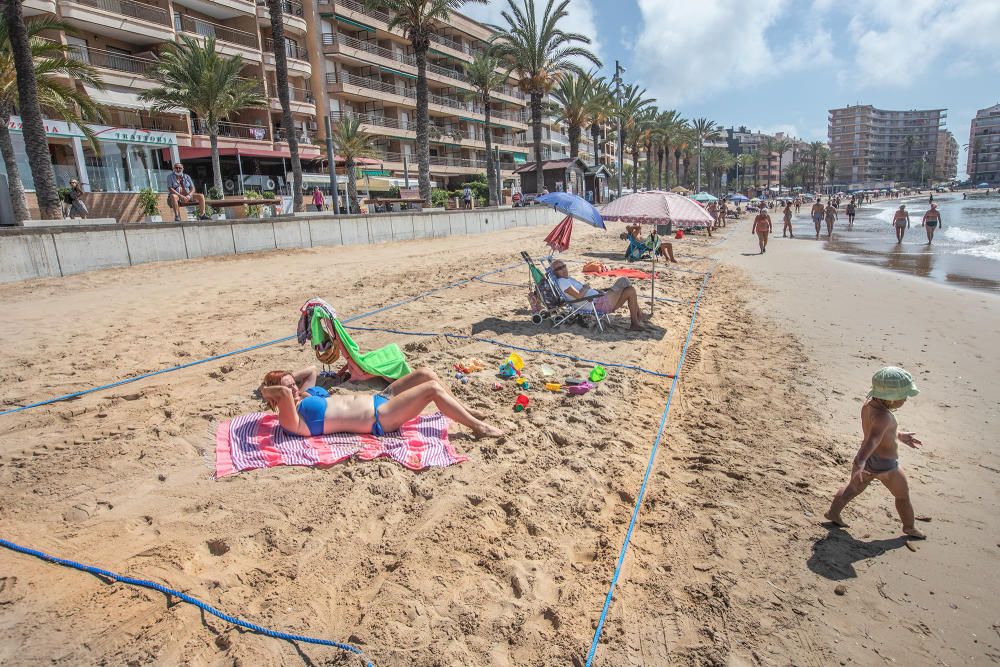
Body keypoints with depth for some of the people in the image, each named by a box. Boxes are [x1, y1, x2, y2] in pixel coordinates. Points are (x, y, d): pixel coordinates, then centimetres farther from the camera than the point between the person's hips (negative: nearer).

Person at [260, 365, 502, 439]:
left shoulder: (306, 394, 12)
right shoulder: (292, 419, -14)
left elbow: (312, 369, 29)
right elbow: (285, 393, -34)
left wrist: (285, 377, 17)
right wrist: (266, 390, -15)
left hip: (376, 399, 10)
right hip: (378, 418, -10)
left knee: (426, 373, -1)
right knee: (433, 388, -16)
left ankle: (463, 412, 13)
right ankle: (478, 426, -6)